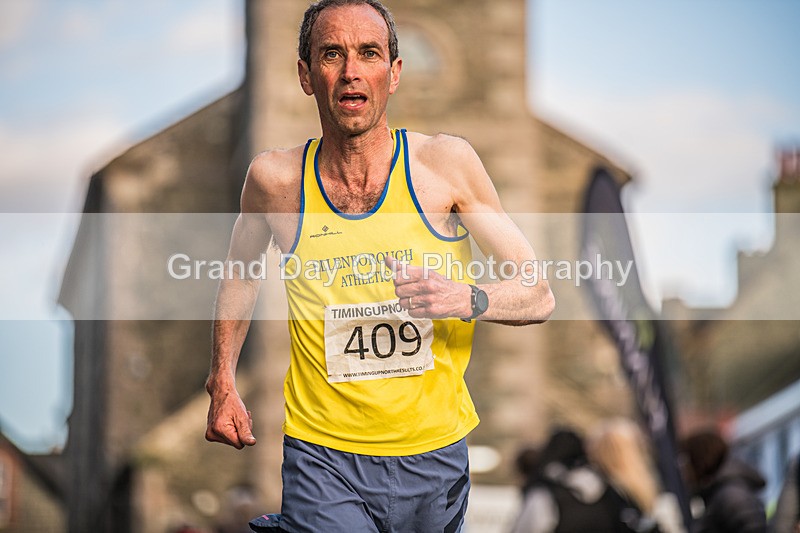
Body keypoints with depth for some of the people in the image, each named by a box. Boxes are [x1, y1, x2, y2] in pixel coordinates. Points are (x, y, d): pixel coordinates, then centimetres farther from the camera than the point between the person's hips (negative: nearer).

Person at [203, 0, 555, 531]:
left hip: (434, 454, 1)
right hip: (323, 460, -1)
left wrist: (467, 299, -21)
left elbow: (538, 296, -2)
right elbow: (241, 269, 18)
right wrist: (223, 383, 13)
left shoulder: (446, 162, -6)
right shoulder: (276, 178, -4)